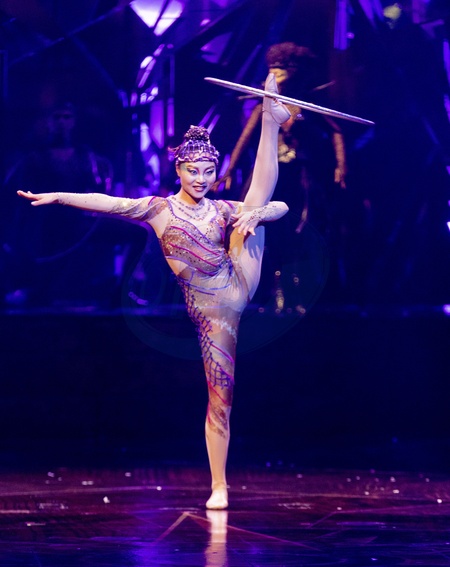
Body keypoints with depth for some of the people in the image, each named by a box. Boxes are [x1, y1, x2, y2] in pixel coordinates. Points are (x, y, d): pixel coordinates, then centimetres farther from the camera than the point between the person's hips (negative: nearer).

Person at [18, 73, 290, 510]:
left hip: (239, 286, 2)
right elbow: (109, 203, -9)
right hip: (210, 310, -2)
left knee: (259, 197, -1)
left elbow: (279, 206, 9)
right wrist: (57, 196, -19)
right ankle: (218, 486, 9)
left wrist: (255, 213, -13)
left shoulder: (223, 210, 9)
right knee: (219, 396, 0)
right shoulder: (160, 209, 2)